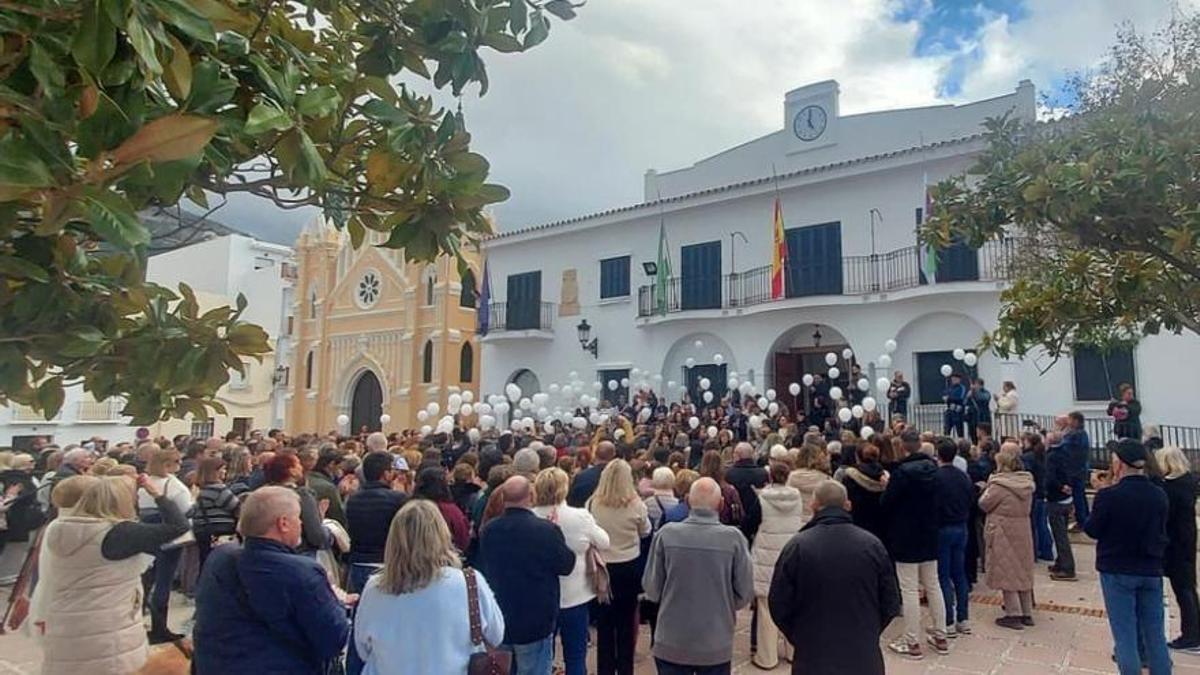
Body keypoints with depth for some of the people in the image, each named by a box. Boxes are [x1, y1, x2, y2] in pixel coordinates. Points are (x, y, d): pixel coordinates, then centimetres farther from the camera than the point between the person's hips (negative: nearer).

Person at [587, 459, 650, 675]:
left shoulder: (593, 504, -15)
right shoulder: (635, 505, -16)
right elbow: (645, 532, 2)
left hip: (602, 567, 1)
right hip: (629, 568, 0)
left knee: (604, 622, 14)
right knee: (627, 621, 14)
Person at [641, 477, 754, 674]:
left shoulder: (666, 534, -14)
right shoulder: (734, 538, -15)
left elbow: (651, 589, -6)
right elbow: (744, 594, -7)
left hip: (671, 643, 0)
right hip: (717, 645, 0)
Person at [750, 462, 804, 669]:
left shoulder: (762, 498, -10)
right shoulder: (797, 498, 0)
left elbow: (753, 524, 0)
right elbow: (802, 525, 12)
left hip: (767, 558, -3)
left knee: (767, 608, 4)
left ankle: (767, 656, 11)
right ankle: (793, 650, 28)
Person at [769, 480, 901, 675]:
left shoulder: (797, 546, -13)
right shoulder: (872, 544, -6)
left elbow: (779, 605, -7)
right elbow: (891, 604, 1)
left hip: (812, 659, -2)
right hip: (864, 658, 2)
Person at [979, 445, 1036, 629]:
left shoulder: (999, 484, -20)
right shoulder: (1027, 481, 1)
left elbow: (984, 504, -9)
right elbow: (1028, 506, 13)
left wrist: (988, 487, 2)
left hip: (1003, 531, -7)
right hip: (1023, 530, 7)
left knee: (1006, 571, 3)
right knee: (1023, 569, 15)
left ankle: (1013, 614, 6)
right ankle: (1027, 613, 23)